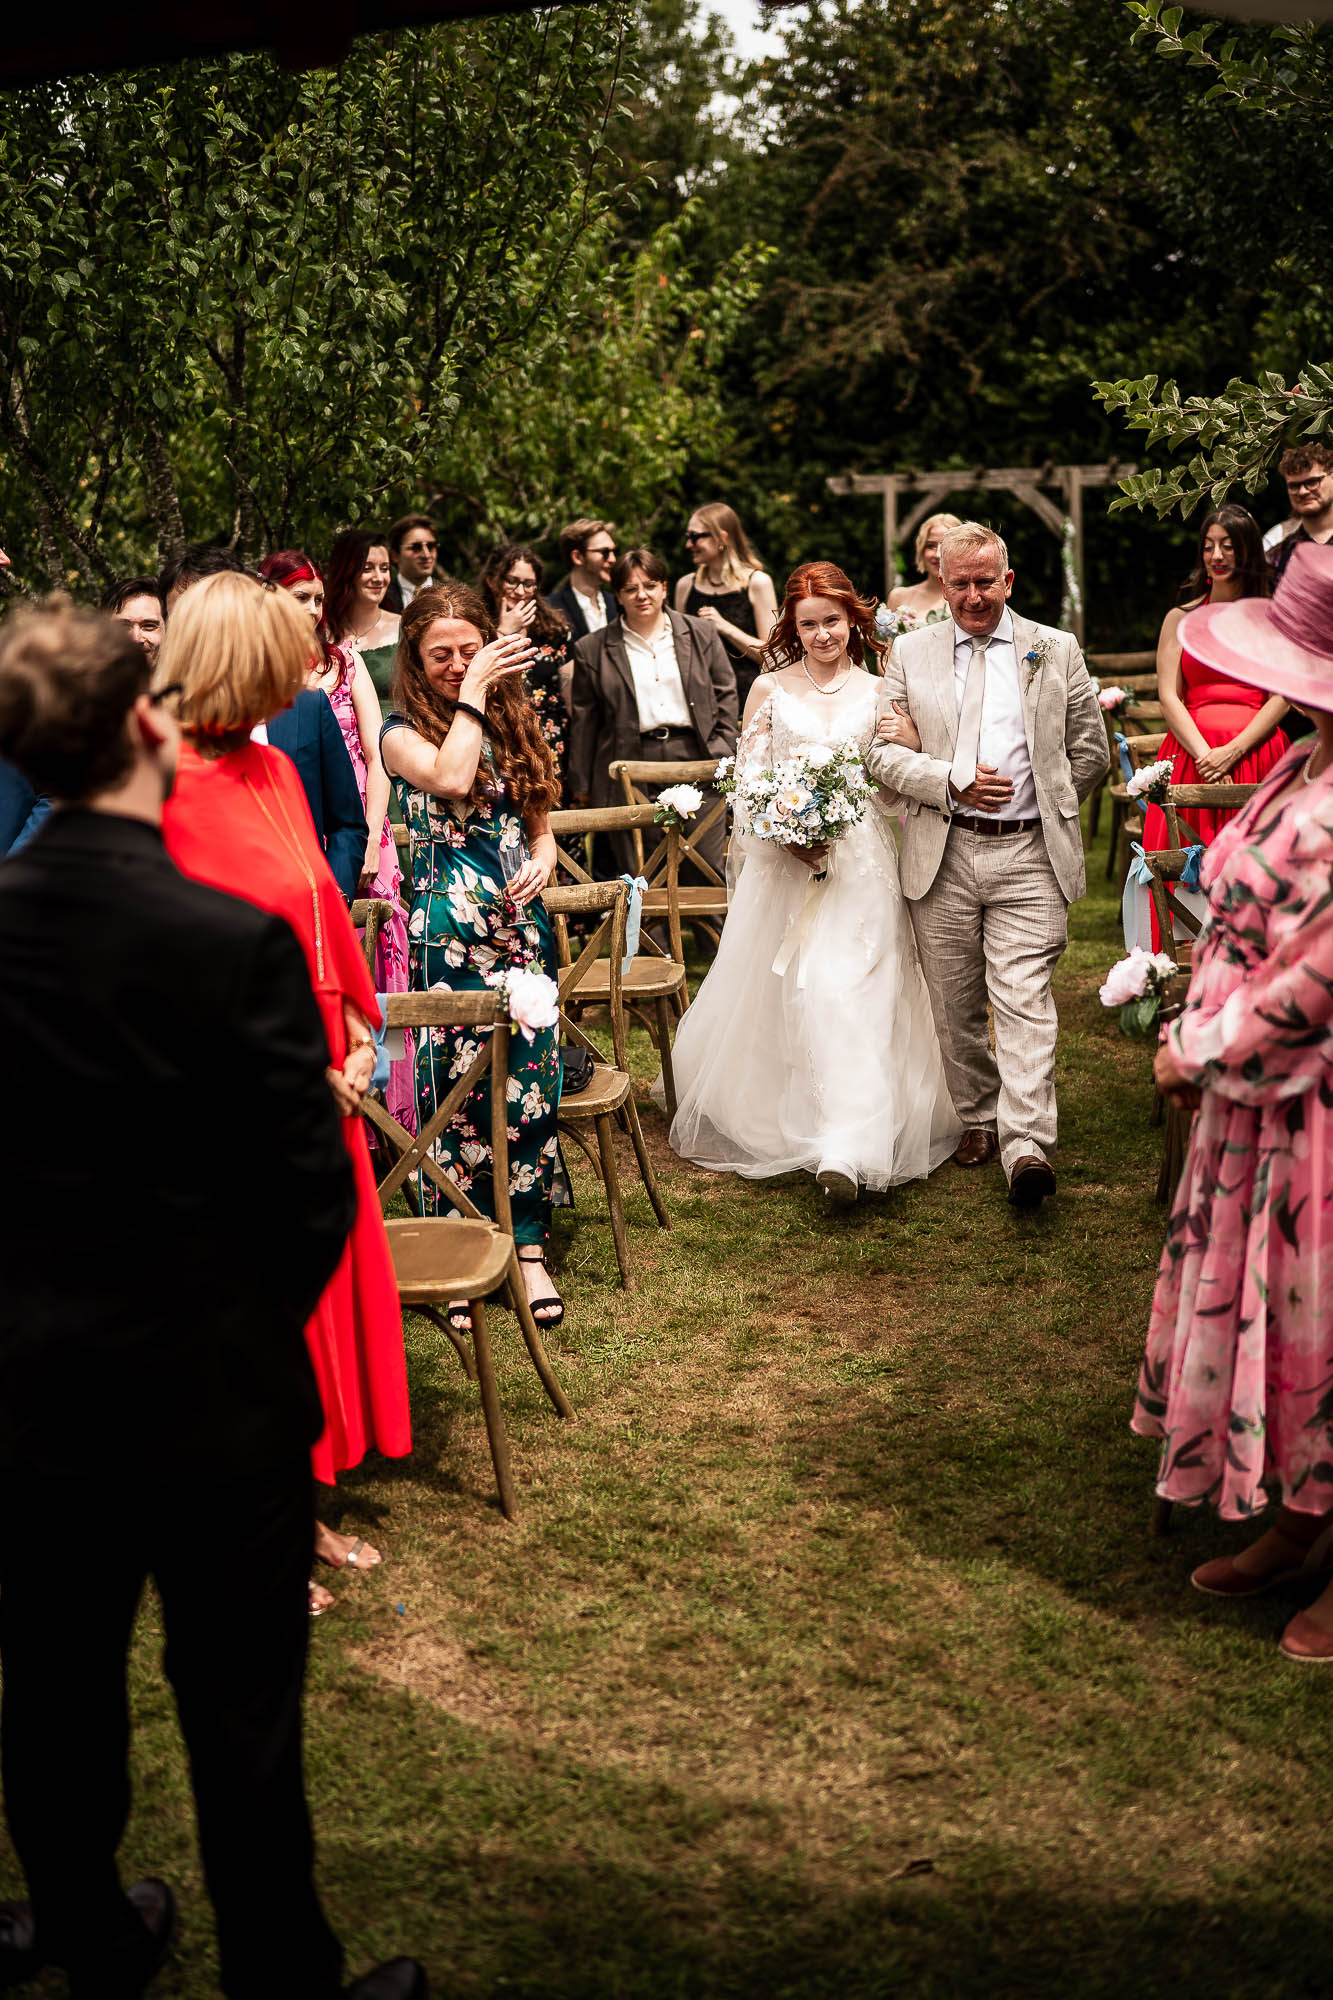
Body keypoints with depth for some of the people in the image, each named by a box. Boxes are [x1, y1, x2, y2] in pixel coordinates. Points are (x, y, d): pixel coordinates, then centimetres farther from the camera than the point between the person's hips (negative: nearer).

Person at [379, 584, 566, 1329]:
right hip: (450, 931, -4)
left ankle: (529, 1248, 14)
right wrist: (473, 693, -12)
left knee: (530, 1084, 4)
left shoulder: (514, 719, 13)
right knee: (458, 1088, -1)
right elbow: (450, 777, -23)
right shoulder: (403, 732, -1)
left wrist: (544, 857, -3)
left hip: (523, 924, 4)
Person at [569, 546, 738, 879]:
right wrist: (581, 787, 7)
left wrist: (723, 755, 4)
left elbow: (725, 695, 13)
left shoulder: (702, 635, 10)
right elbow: (584, 722, 7)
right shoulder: (593, 649, 6)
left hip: (695, 764, 1)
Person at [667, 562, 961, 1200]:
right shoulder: (769, 689, 7)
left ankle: (847, 1150, -16)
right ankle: (769, 1127, 26)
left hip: (861, 865, -1)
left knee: (848, 993, -11)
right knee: (771, 996, 6)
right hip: (783, 860, 1)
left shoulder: (877, 693, 8)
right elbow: (745, 779, 2)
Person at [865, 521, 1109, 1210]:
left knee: (1024, 1000, -11)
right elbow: (884, 752, 2)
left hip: (1029, 856, -2)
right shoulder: (909, 652, 9)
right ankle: (977, 1119, 26)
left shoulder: (1056, 651, 7)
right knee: (955, 1005, 10)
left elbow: (1090, 753, 11)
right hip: (941, 856, 2)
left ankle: (1027, 1146, -14)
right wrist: (954, 784, -11)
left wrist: (1046, 808, 8)